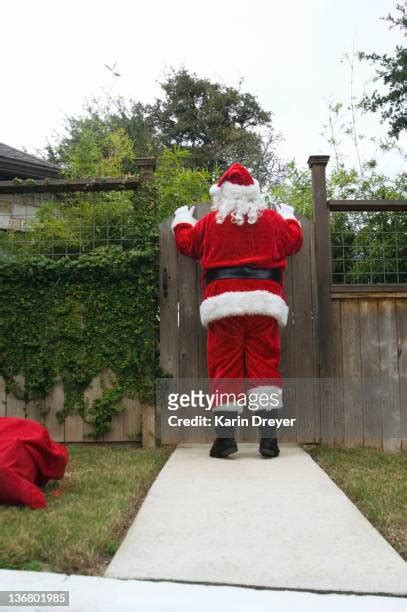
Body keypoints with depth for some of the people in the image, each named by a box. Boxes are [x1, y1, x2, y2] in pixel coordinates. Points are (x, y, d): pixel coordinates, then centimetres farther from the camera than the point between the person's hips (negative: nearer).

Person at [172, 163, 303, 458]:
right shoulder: (273, 219, 10)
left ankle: (225, 436, 0)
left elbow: (186, 243, 22)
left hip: (224, 303, 0)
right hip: (264, 301, 1)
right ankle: (268, 437, -1)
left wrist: (182, 220, 43)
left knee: (225, 367, 2)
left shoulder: (210, 221, 8)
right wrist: (289, 217, 45)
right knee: (265, 365, 1)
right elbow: (294, 241, 25)